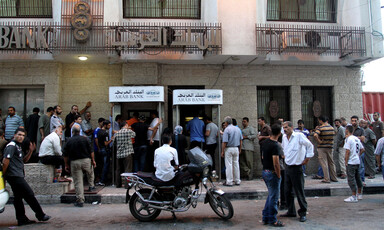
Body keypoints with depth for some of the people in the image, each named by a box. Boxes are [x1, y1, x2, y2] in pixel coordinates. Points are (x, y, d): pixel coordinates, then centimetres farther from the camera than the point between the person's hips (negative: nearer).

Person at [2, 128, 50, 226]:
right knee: (29, 194, -5)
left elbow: (24, 160, 24)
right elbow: (5, 161, -18)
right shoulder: (11, 146, -11)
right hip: (15, 176, -10)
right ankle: (40, 215, 3)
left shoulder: (18, 146, 20)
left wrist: (30, 151, 11)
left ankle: (22, 219, 16)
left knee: (18, 197, 11)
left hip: (18, 176, 10)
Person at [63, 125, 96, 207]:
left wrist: (67, 165, 11)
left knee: (78, 182, 2)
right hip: (86, 160, 1)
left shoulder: (69, 141, -1)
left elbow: (65, 155, 1)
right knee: (90, 172, 33)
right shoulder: (84, 139, -2)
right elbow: (91, 151, -1)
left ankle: (80, 200, 4)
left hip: (74, 162, 0)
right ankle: (91, 186, 39)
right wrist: (93, 160, 9)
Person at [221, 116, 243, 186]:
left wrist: (222, 151, -9)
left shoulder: (227, 129, -13)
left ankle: (229, 182, 3)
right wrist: (240, 149, 20)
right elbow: (241, 140, 11)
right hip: (236, 149, 6)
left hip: (229, 149, -6)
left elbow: (224, 142, -16)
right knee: (236, 164, 12)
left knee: (229, 165, -1)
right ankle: (237, 181, 18)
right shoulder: (238, 129, 7)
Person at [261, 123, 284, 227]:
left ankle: (265, 218, 26)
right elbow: (276, 163, -23)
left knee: (271, 195, 21)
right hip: (272, 173, -9)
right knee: (273, 197, 5)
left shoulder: (265, 142, 5)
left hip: (265, 171, 9)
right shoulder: (275, 145, -21)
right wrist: (279, 176, -12)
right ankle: (272, 220, 16)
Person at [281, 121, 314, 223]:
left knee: (299, 192, 0)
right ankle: (291, 211, 26)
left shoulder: (299, 136, -13)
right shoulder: (284, 137, 7)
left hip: (296, 168, -7)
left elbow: (310, 145, -8)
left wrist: (307, 158, -8)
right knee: (288, 191, 12)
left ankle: (303, 213, 14)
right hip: (287, 167, 7)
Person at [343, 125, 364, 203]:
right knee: (357, 177, 18)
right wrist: (357, 155, 15)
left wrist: (346, 161, -12)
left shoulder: (348, 139, -13)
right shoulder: (357, 138, 10)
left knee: (351, 178, -5)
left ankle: (354, 197, -4)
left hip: (351, 162, -8)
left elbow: (348, 151, -18)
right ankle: (359, 194, 29)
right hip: (357, 161, 8)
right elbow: (362, 149, 13)